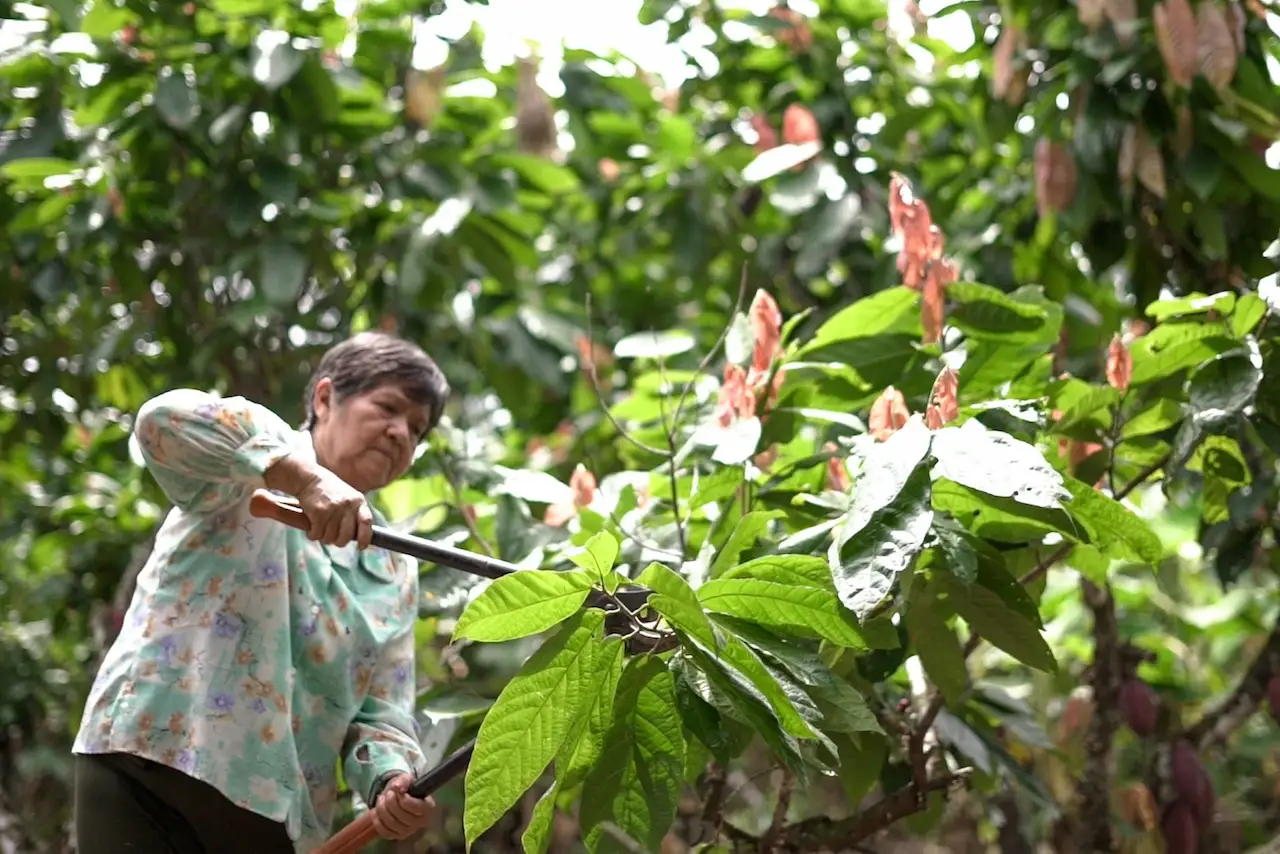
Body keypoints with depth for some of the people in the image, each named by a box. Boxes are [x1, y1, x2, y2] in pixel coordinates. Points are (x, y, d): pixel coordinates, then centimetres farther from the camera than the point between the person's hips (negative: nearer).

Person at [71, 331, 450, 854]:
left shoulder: (394, 567, 16)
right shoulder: (256, 452, 1)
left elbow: (381, 711, 11)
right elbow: (165, 419, -22)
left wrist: (391, 781, -12)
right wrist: (307, 477, -30)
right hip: (155, 756, -6)